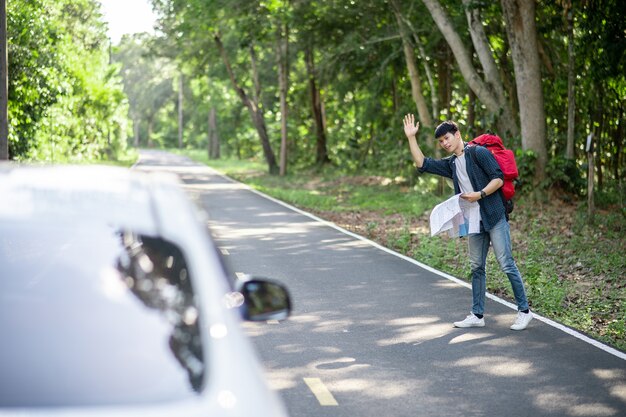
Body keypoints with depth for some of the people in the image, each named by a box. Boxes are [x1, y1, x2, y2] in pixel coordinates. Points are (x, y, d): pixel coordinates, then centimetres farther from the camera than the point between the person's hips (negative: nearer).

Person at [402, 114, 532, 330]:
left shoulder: (479, 152, -6)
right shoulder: (451, 164, 16)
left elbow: (498, 178, -11)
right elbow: (422, 164, 15)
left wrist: (479, 195, -20)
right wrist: (411, 138, 11)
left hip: (494, 217, -8)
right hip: (474, 222, 8)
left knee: (506, 264, -6)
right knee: (476, 268, 10)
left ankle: (524, 311, 3)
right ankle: (477, 315, 16)